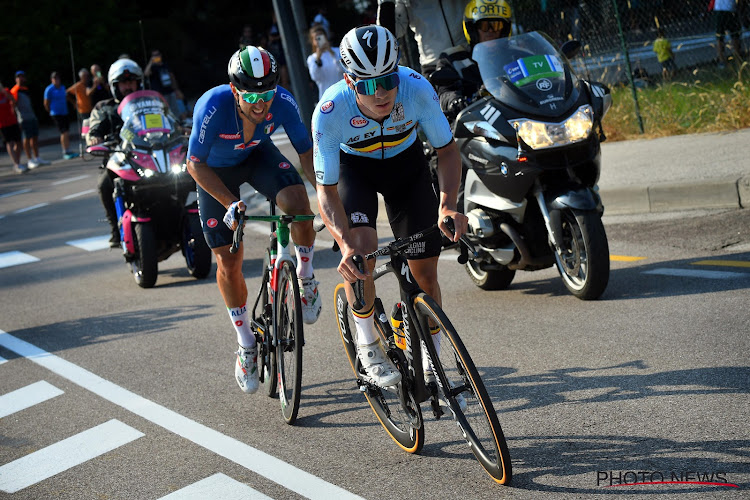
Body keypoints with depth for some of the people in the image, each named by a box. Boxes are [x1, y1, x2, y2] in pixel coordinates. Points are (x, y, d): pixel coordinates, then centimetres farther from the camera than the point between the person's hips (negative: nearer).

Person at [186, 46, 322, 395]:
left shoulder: (282, 102, -30)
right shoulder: (213, 107, -37)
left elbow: (307, 154, -19)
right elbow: (195, 165, -27)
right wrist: (231, 203, -35)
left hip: (257, 155, 1)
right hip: (215, 171, -1)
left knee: (297, 203, -31)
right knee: (228, 262, -2)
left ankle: (305, 278, -3)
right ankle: (246, 343, 17)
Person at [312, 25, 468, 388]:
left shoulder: (417, 88, -33)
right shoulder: (329, 111, -35)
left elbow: (447, 150, -19)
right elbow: (327, 191, -29)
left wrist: (447, 205, -35)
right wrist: (345, 245, -45)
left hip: (406, 161, 1)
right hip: (354, 167, -1)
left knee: (425, 271, -1)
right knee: (362, 248, -28)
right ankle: (368, 344, -4)